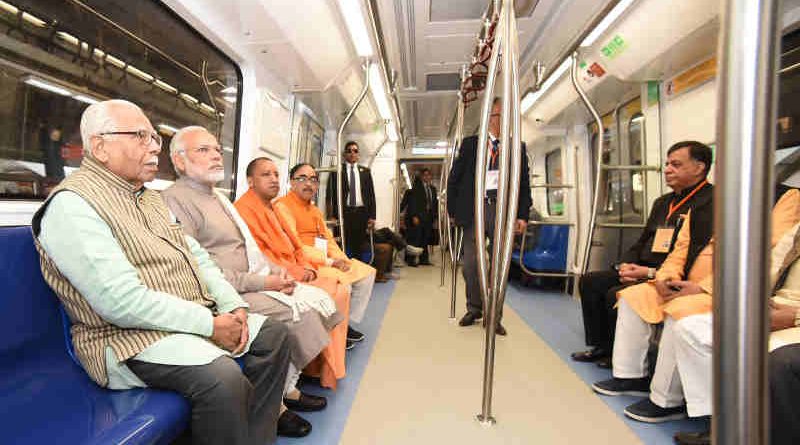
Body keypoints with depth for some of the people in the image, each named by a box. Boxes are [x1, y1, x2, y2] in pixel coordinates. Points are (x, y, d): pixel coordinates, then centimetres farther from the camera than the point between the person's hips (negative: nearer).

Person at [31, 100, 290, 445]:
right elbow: (123, 302, -23)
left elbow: (196, 255, 14)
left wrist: (233, 305, -1)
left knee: (273, 335, 4)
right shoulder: (72, 204, -13)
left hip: (196, 317, 9)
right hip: (130, 336, -9)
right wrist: (210, 324, -20)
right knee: (223, 378, -31)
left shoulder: (149, 197, 16)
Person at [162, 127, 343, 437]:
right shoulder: (176, 200, -10)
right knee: (300, 313, -21)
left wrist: (277, 272, 4)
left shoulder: (218, 198, 21)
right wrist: (260, 282, -19)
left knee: (319, 298, -2)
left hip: (257, 283, 9)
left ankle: (288, 388, 7)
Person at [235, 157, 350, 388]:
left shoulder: (273, 208, 20)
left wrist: (307, 267, 0)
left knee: (342, 289, -2)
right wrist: (296, 272, -18)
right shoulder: (244, 208, -10)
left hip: (296, 272, 9)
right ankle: (322, 370, -3)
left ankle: (330, 366, 4)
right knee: (326, 297, -20)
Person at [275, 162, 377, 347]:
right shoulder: (283, 206, -9)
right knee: (342, 280, -29)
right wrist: (329, 261, -20)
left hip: (328, 261, 10)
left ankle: (348, 323, 12)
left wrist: (341, 258, -3)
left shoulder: (315, 210, 22)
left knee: (367, 273, 4)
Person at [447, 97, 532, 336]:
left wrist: (523, 215, -1)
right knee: (470, 264, 2)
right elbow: (454, 178, 7)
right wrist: (453, 209, 2)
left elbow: (524, 185, 9)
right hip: (475, 208, -1)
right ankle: (474, 308, 25)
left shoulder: (517, 148, 11)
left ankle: (494, 316, 19)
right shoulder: (471, 144, 8)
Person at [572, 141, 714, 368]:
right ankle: (601, 347, 9)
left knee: (615, 294, -26)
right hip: (642, 271, 9)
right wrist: (625, 265, 0)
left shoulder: (711, 202, -11)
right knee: (589, 281, 1)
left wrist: (651, 273, -21)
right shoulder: (663, 202, 19)